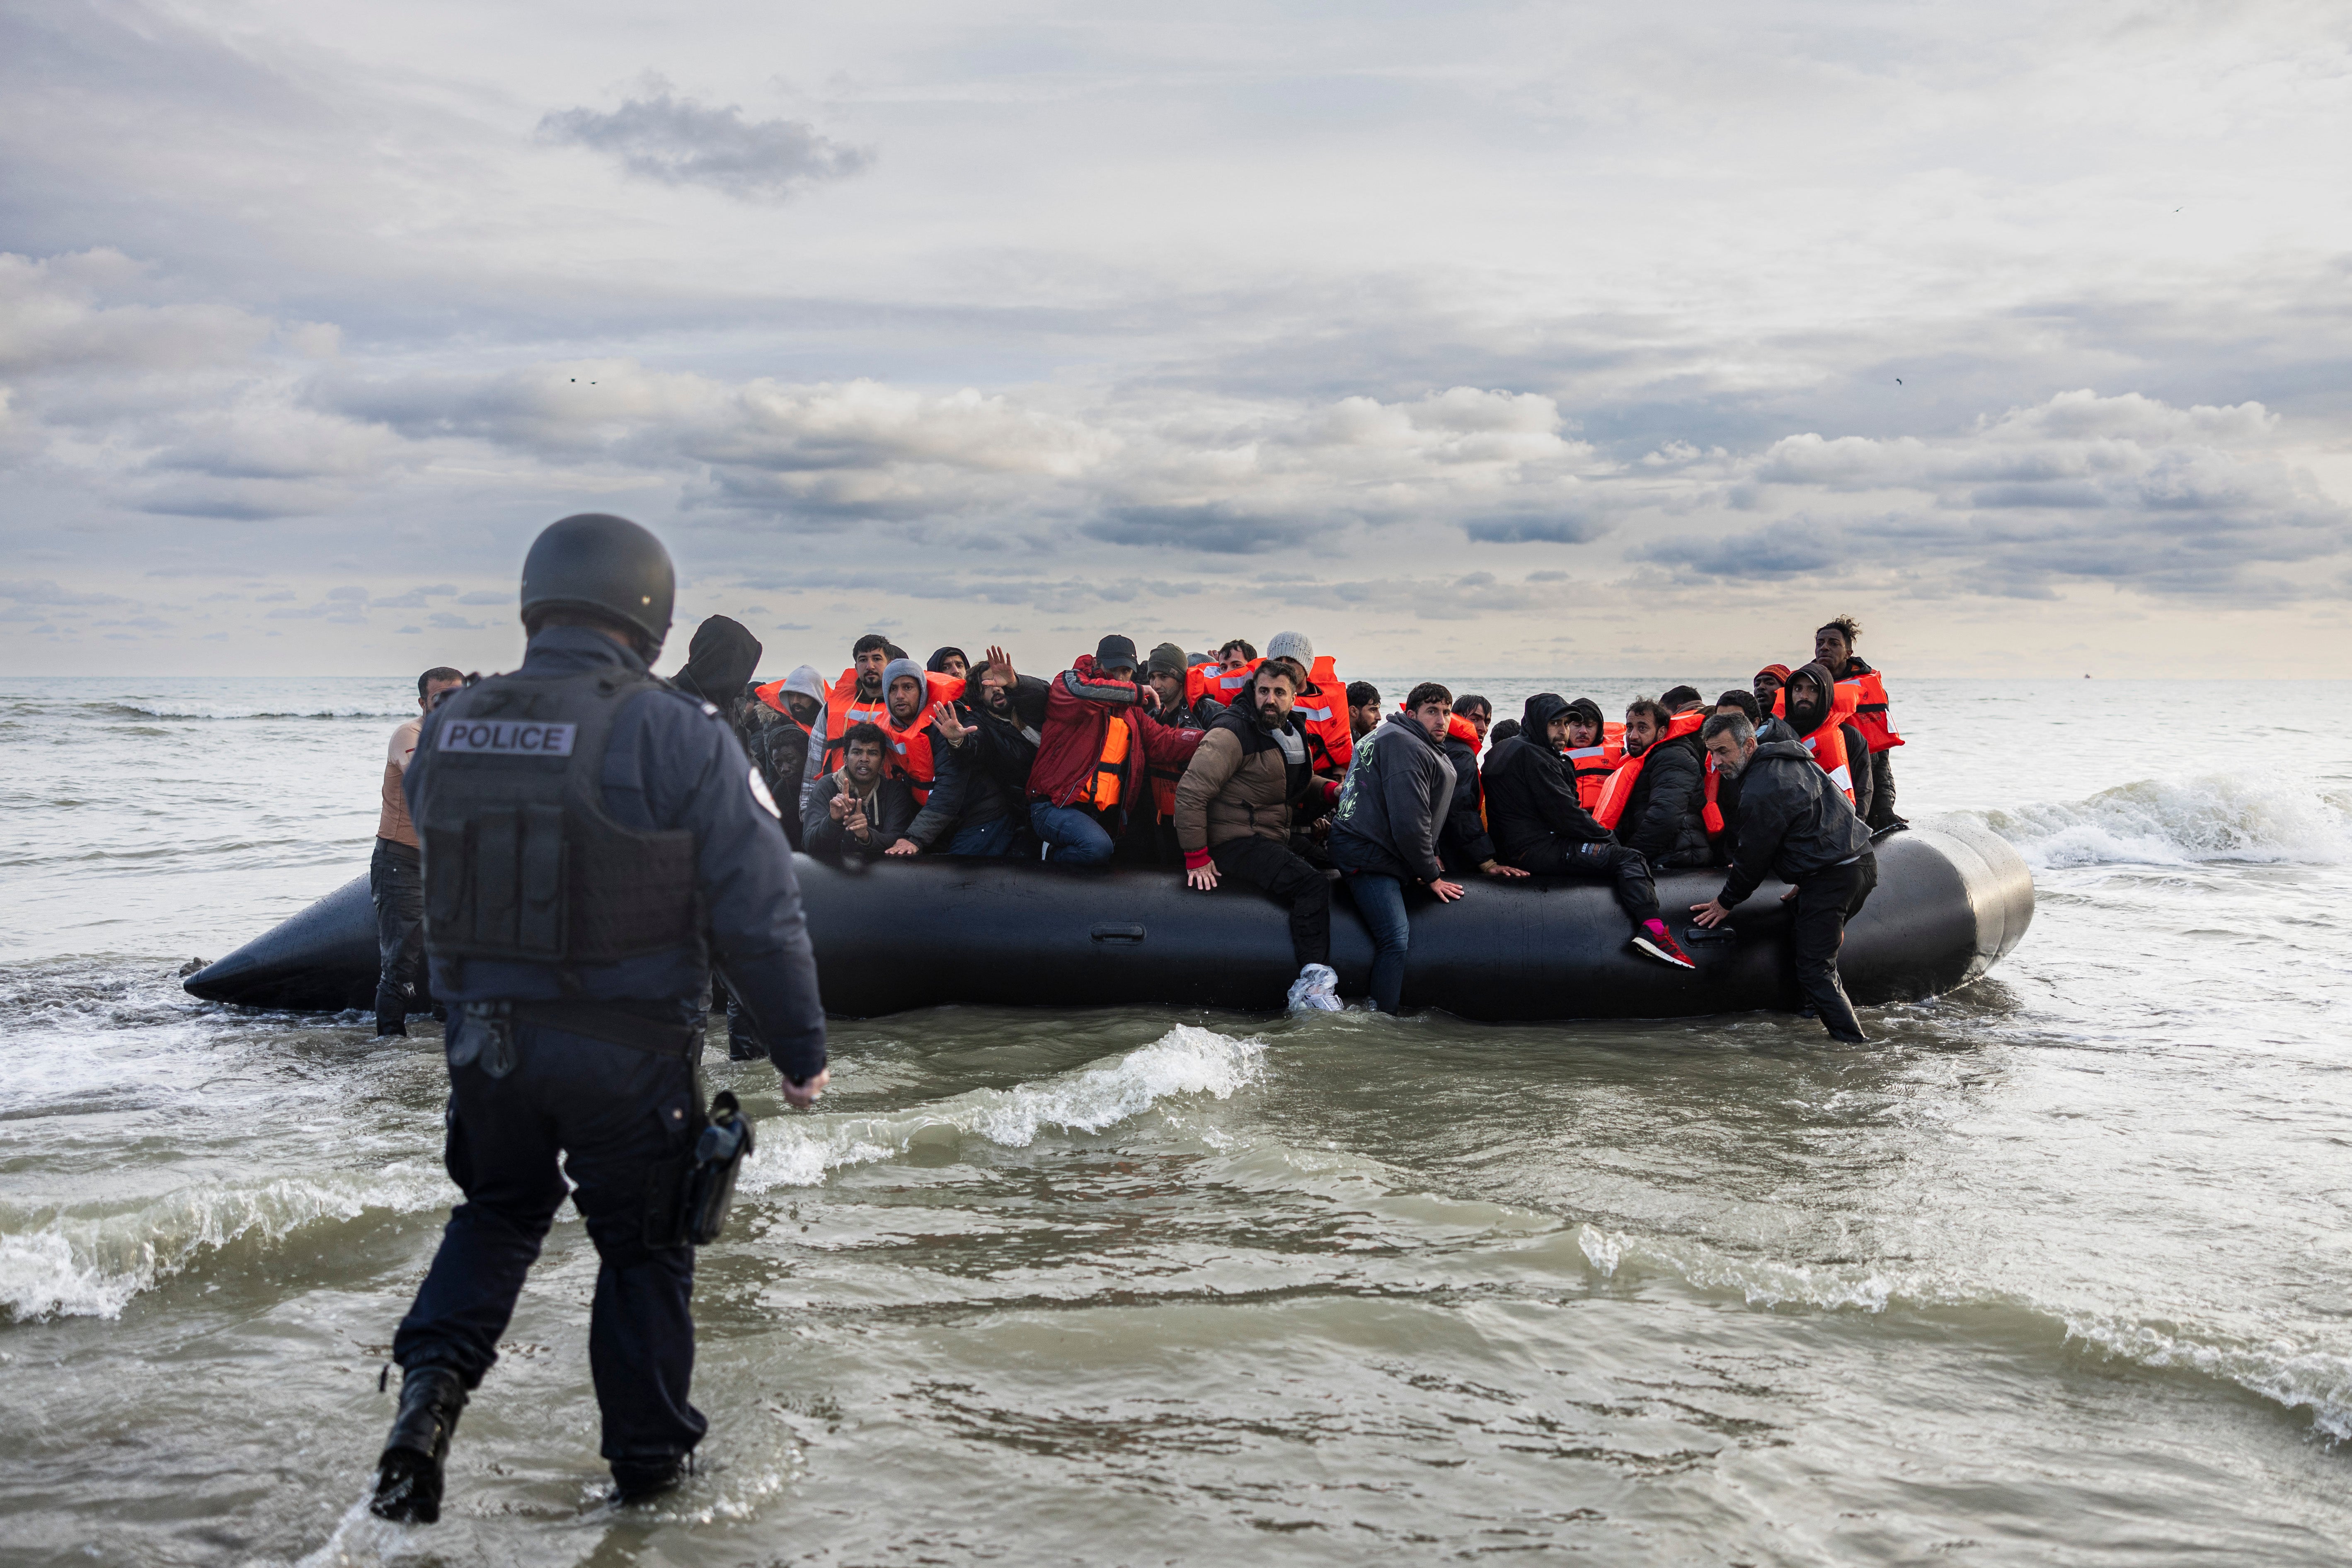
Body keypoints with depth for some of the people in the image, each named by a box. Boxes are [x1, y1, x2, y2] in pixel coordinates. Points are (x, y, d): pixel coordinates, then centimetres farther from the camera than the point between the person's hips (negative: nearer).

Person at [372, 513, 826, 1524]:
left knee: (498, 1212, 27)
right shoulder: (676, 736, -16)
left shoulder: (449, 728, 1)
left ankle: (433, 1382, 8)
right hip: (628, 1052, -4)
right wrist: (801, 1049, -3)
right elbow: (759, 913, -13)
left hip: (482, 1035, 4)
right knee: (642, 1243, 14)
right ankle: (649, 1461, 27)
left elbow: (433, 874, 15)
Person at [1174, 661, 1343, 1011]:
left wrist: (1332, 790, 8)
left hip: (1275, 843, 10)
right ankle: (1312, 986, -29)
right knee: (1313, 886, -26)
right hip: (1235, 845, -10)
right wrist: (1196, 857, -19)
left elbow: (1299, 785, 32)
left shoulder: (1291, 736, 15)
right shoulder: (1234, 735, -12)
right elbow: (1190, 792, -18)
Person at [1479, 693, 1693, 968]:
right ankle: (1653, 929, -34)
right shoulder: (1531, 754, -12)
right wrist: (1609, 838, -4)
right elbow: (1564, 813, -16)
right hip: (1536, 850, -11)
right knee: (1630, 859, -16)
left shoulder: (1506, 751, 21)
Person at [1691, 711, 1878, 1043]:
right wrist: (1805, 881, 30)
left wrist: (1726, 902, 7)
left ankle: (1853, 1043, -9)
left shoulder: (1761, 791, -16)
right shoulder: (1789, 761, 14)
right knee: (1802, 937, 22)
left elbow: (1754, 857, -8)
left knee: (1813, 970, -6)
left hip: (1832, 876, -10)